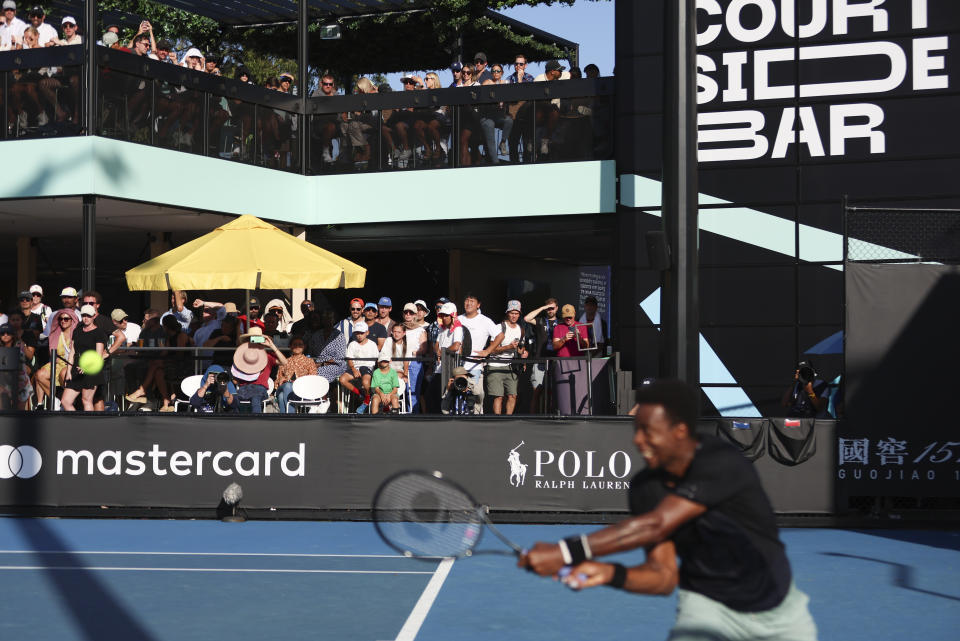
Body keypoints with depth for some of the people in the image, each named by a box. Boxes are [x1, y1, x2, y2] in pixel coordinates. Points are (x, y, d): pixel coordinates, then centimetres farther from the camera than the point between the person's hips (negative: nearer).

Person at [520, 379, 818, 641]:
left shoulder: (722, 465, -30)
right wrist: (610, 573, -32)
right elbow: (663, 576, -11)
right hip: (708, 607, 3)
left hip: (778, 609, -2)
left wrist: (567, 552, -46)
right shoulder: (645, 487, -12)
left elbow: (655, 525, -40)